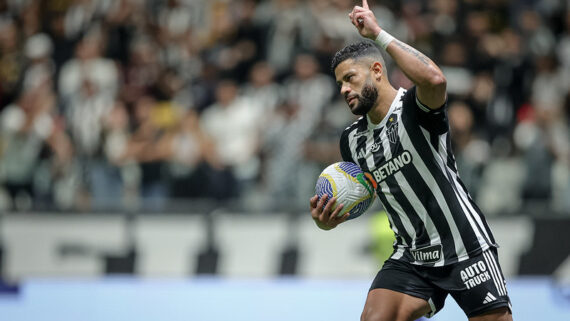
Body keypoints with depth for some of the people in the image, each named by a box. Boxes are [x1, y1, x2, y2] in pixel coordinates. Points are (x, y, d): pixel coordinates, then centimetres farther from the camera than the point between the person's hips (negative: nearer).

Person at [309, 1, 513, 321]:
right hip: (411, 256, 6)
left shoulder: (414, 107, -12)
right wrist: (328, 218, -1)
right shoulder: (352, 139, 9)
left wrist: (379, 34, -29)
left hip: (466, 249, -5)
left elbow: (434, 78, -36)